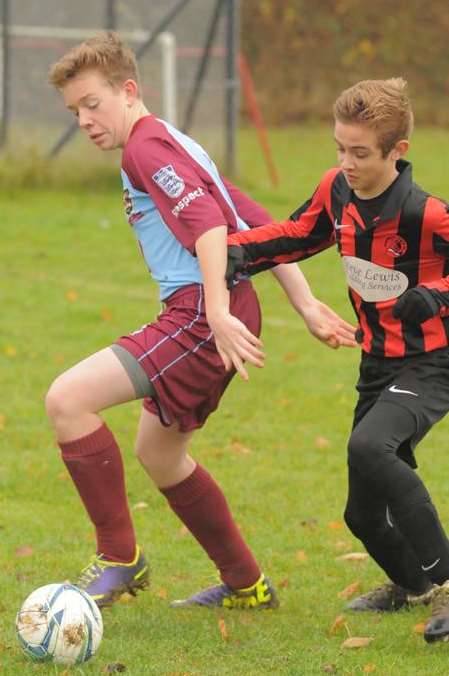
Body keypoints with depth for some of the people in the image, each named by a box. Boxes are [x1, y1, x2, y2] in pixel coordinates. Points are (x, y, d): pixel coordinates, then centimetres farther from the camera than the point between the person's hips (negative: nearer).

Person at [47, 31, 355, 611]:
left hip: (201, 315, -11)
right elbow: (256, 225, 24)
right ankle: (246, 585, 34)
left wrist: (218, 311, -32)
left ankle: (118, 557, -12)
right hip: (202, 316, 11)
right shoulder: (171, 147, 24)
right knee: (157, 452, 25)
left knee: (68, 399, -19)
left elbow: (207, 223, -22)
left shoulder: (147, 146, -7)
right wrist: (308, 307, 21)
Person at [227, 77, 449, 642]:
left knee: (368, 447, -36)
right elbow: (301, 234, 16)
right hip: (378, 365, 8)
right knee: (366, 513, 13)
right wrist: (241, 250, 1)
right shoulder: (337, 190, -2)